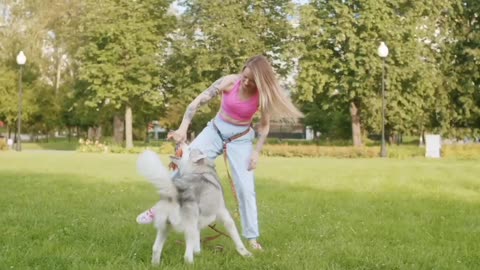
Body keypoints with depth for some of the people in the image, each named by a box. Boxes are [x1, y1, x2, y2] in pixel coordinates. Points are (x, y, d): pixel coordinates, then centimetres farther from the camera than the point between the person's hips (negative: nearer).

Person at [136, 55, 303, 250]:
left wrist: (257, 151, -13)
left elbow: (264, 125, -5)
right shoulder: (229, 82, -20)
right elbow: (198, 101, -20)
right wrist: (183, 128, -29)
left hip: (241, 139, -1)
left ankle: (252, 237, 9)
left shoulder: (263, 95, -18)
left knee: (245, 187, -4)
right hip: (215, 131, 1)